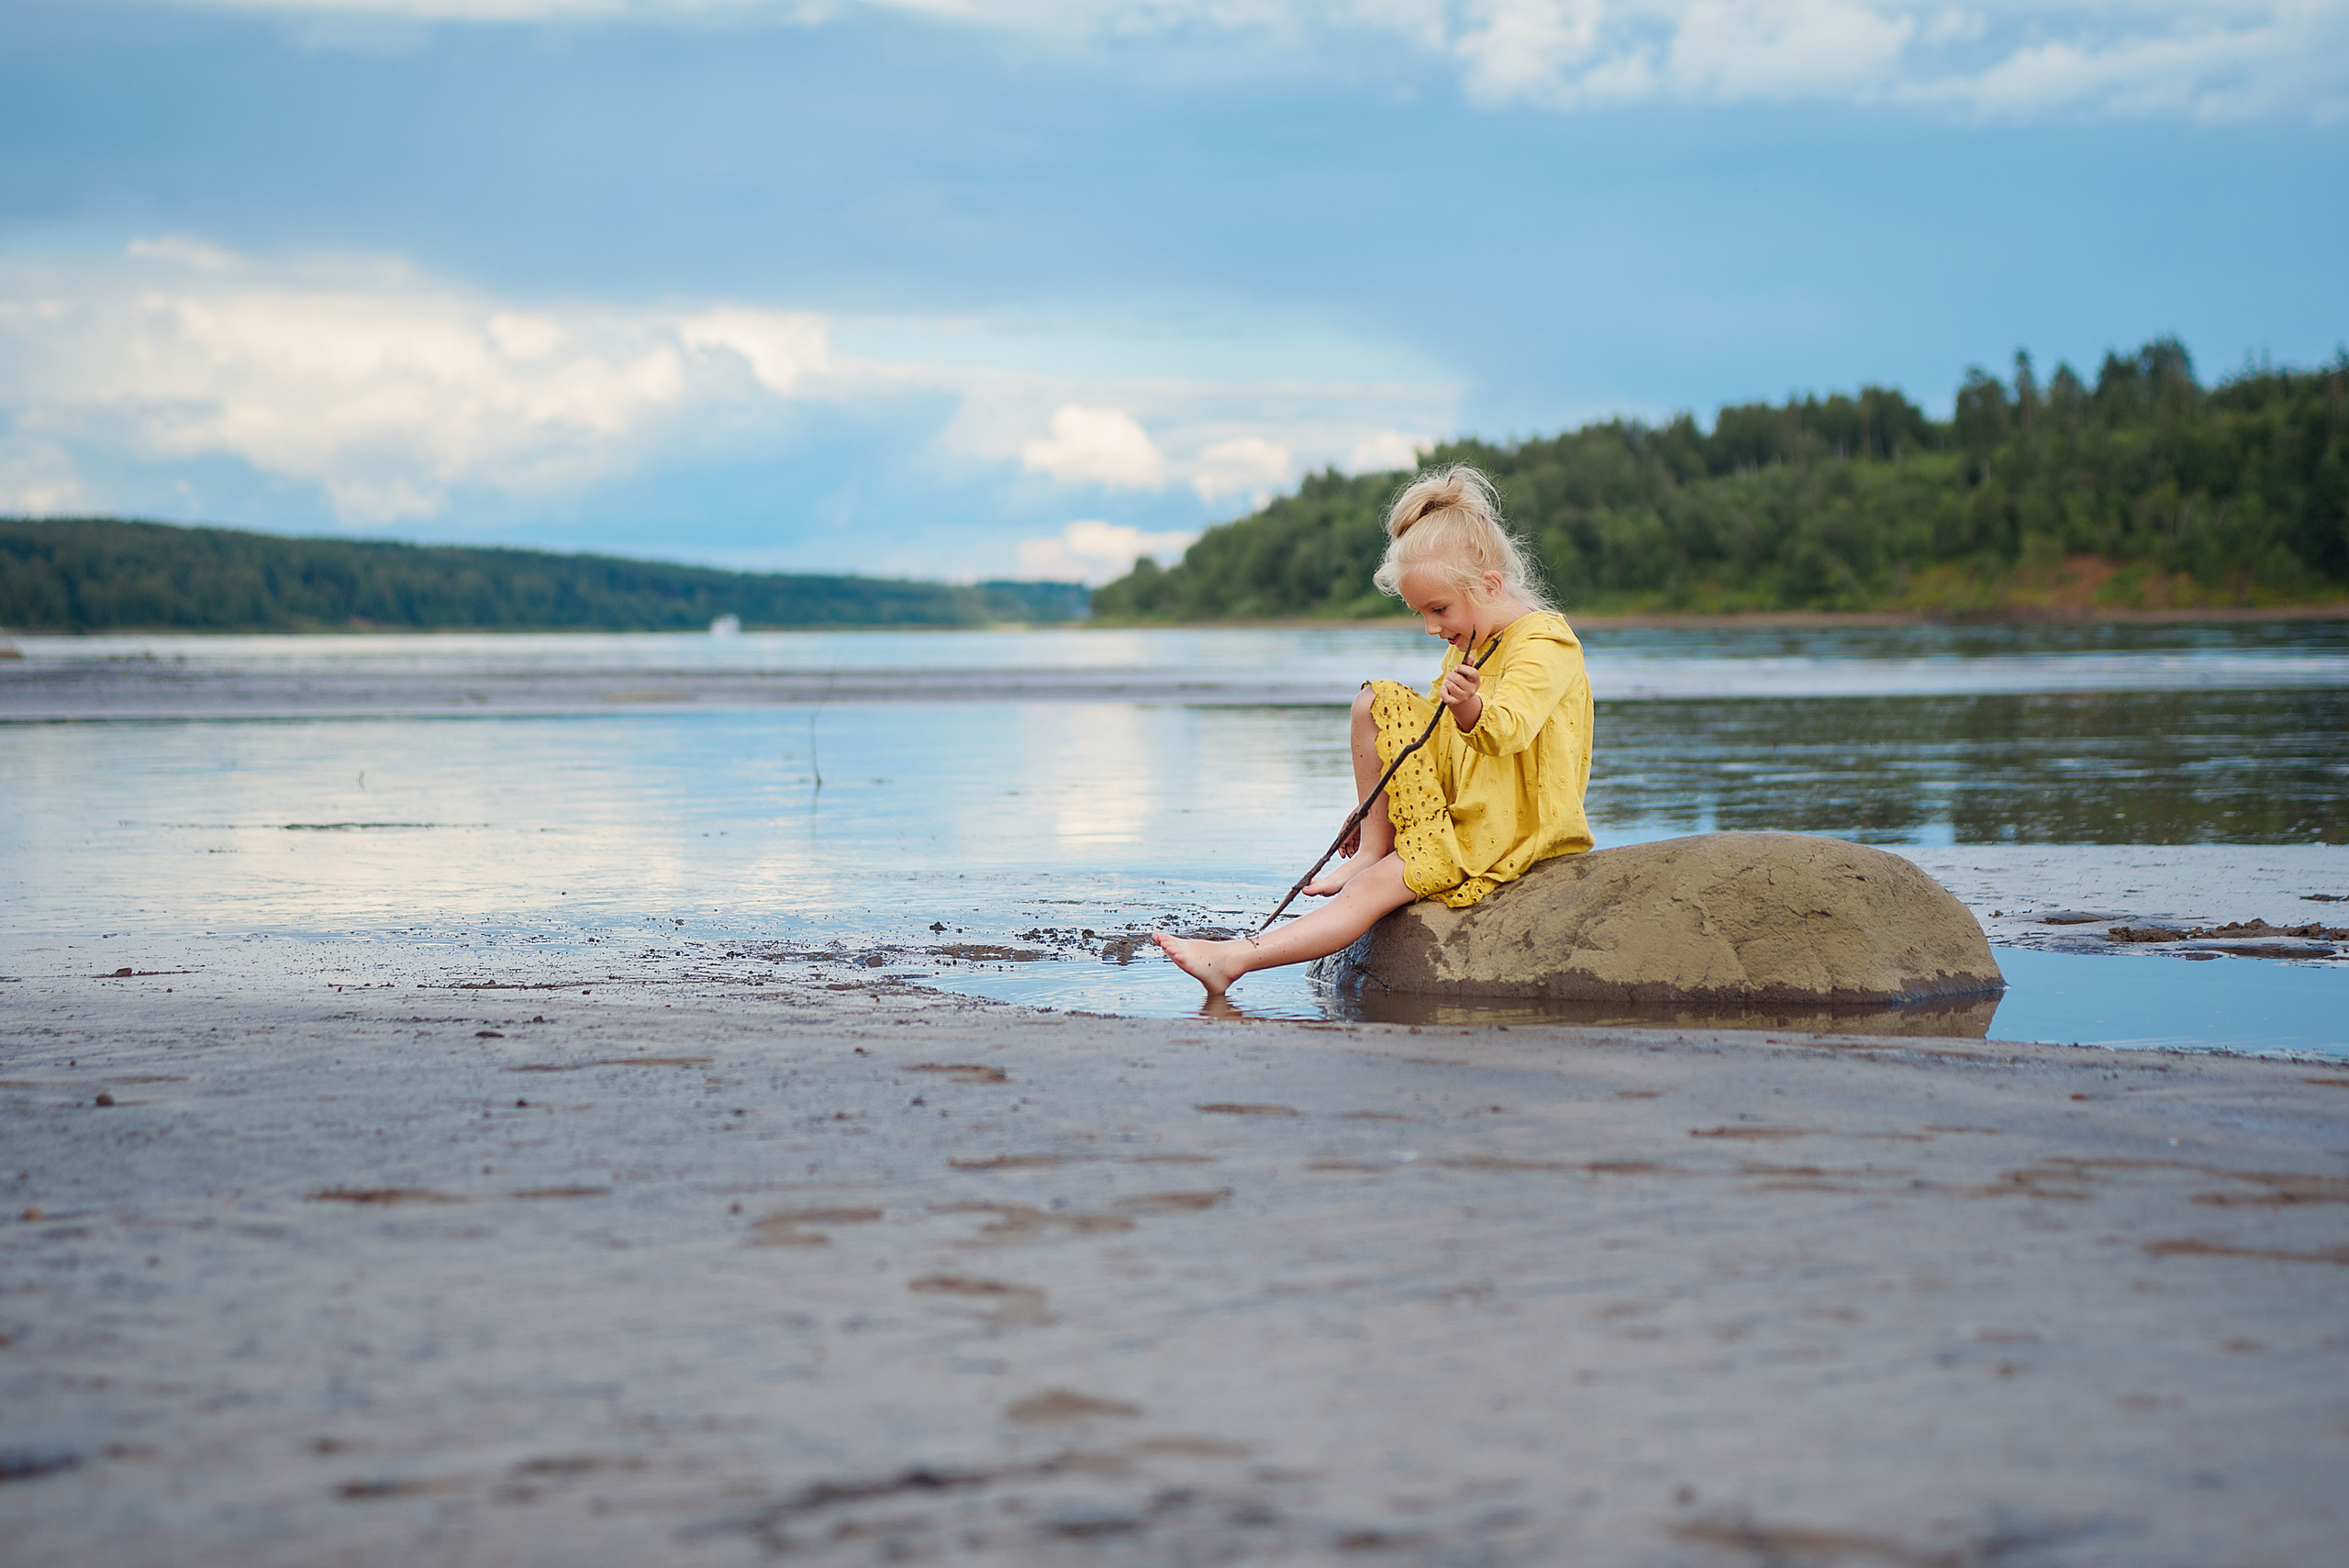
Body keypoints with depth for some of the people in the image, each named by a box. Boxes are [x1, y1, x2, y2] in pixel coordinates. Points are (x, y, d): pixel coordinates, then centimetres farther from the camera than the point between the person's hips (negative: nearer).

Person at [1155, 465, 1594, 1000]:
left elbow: (1508, 729, -35)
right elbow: (1432, 741, 21)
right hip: (1458, 808, 9)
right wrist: (1379, 808, 14)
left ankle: (1236, 958, -30)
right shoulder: (1468, 647, 12)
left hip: (1512, 828, -9)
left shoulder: (1543, 644, -17)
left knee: (1375, 886, -23)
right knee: (1376, 704, -7)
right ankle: (1376, 844, -8)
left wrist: (1471, 708, -56)